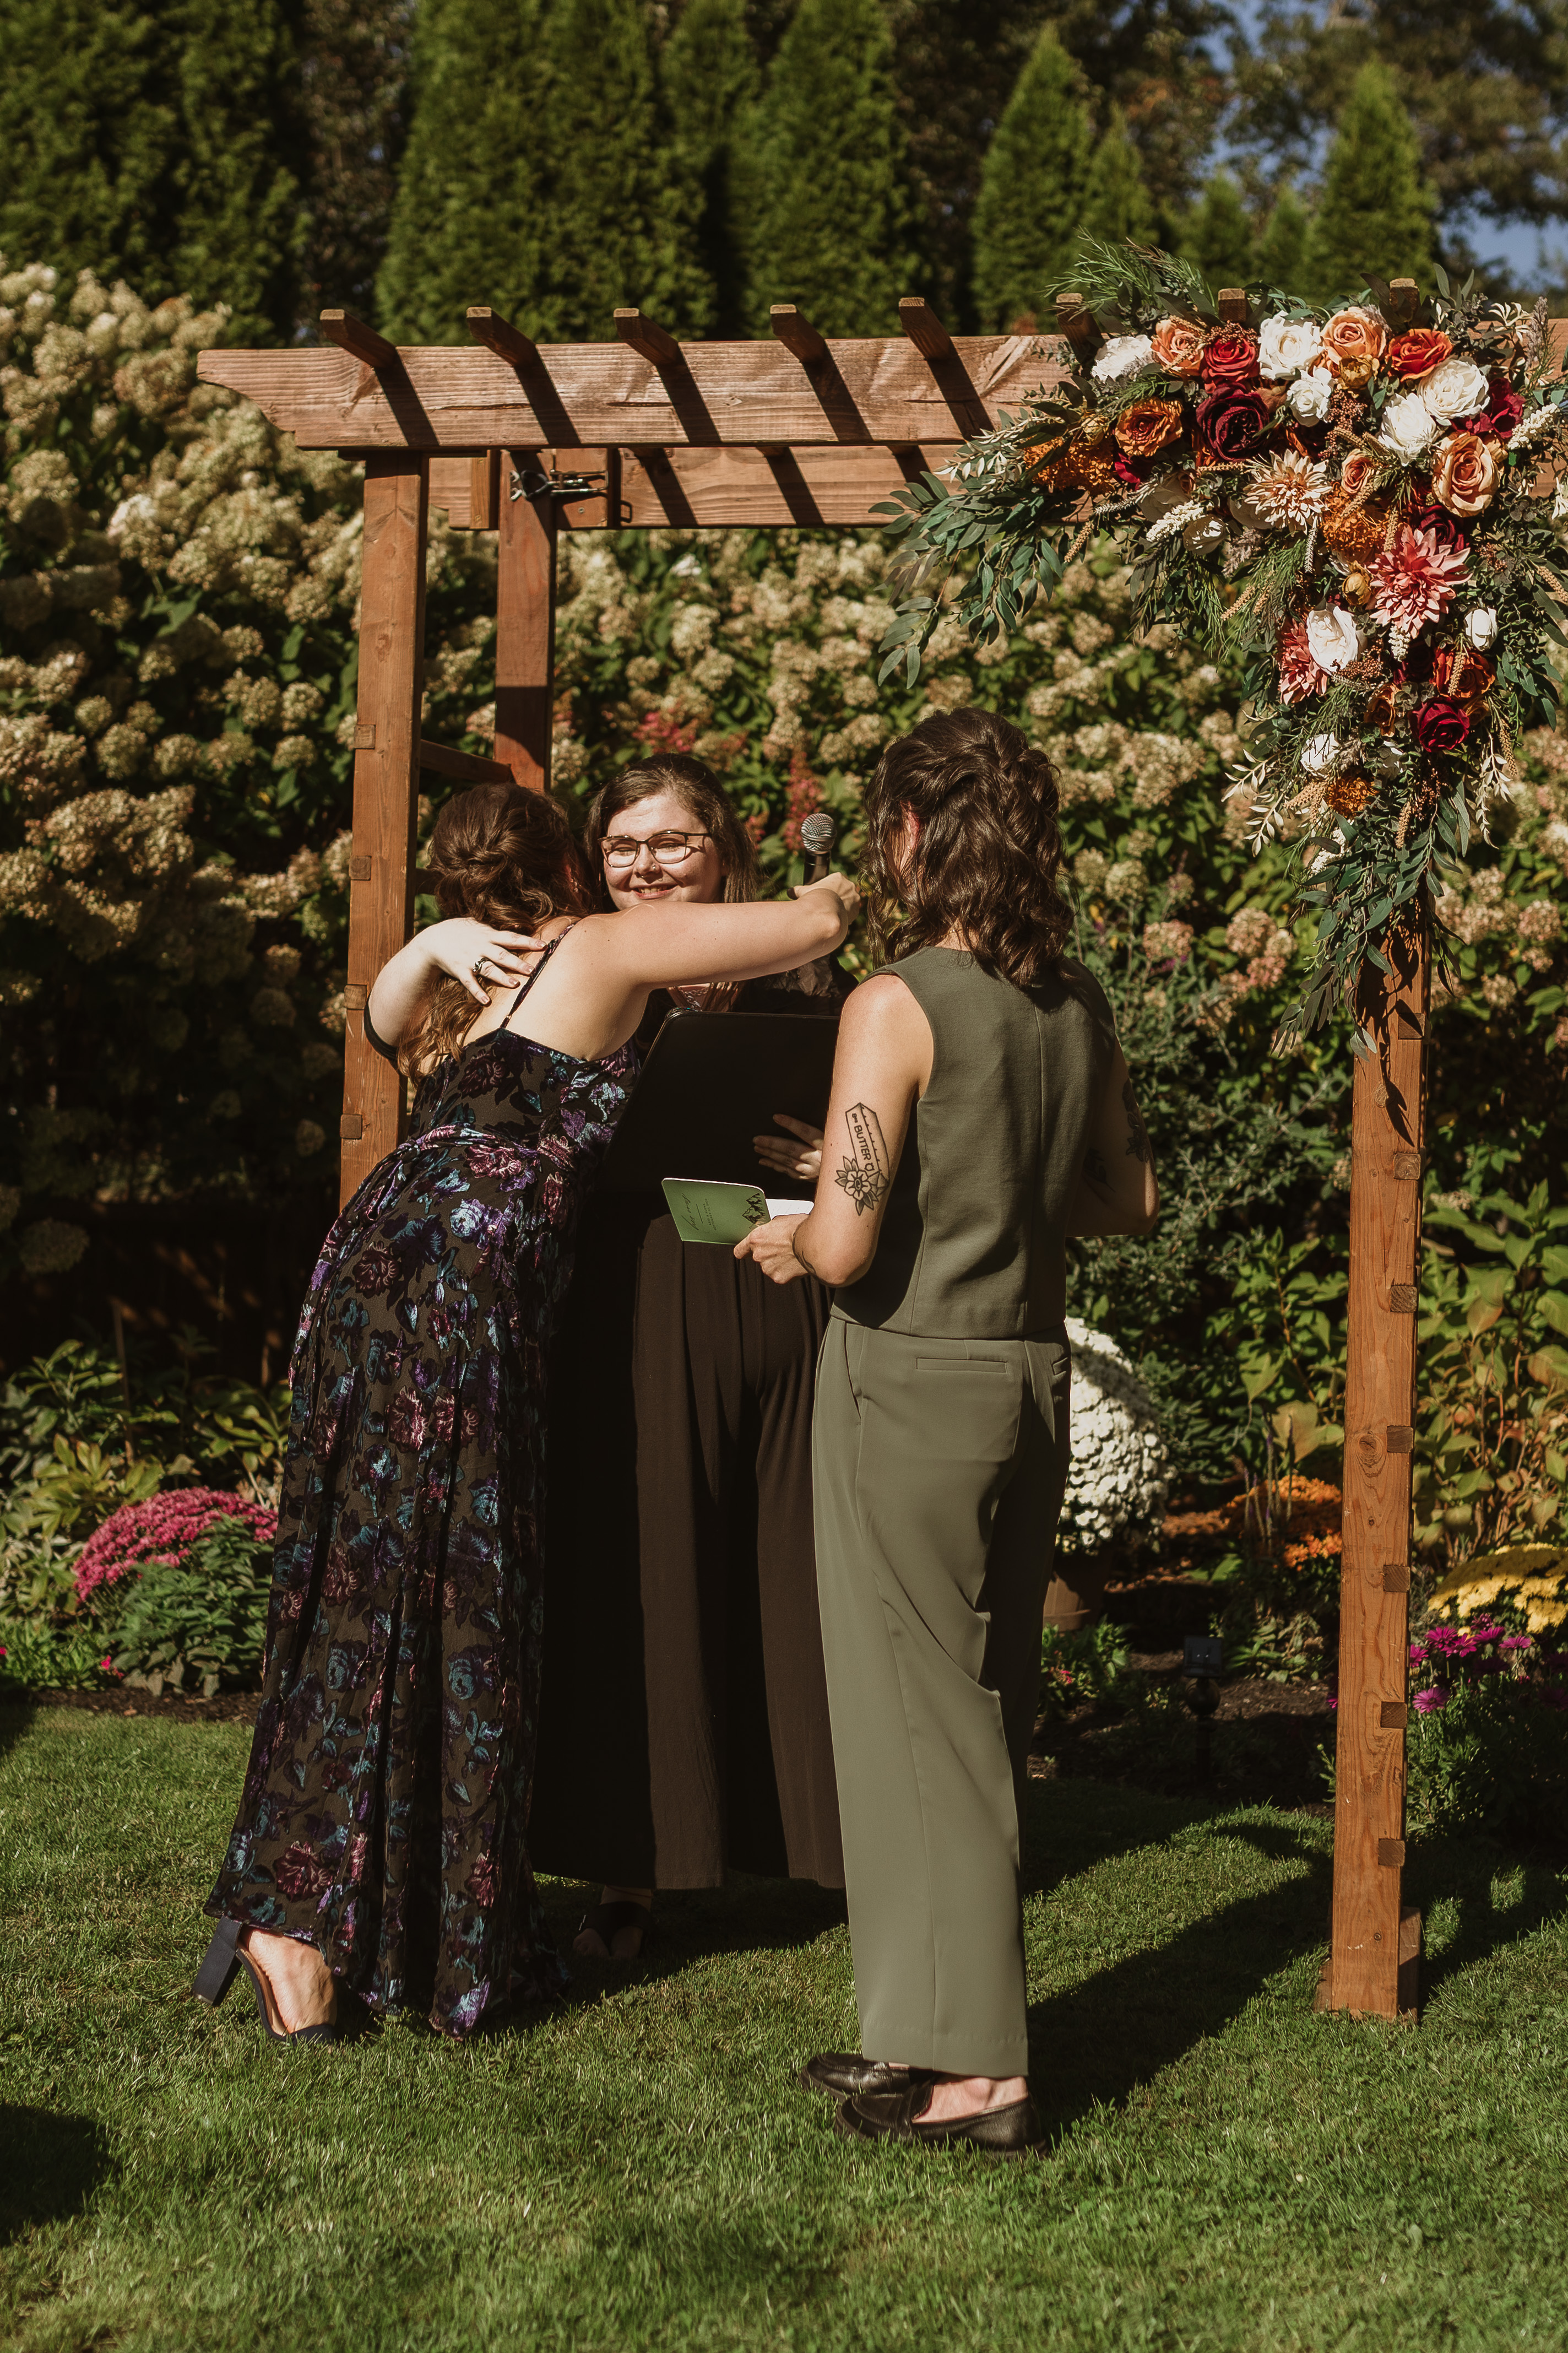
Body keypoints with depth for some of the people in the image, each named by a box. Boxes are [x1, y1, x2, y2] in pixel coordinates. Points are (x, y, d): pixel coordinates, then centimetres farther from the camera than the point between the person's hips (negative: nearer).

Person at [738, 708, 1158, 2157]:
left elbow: (846, 1244, -21)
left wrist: (786, 1245, -1)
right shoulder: (1076, 1006, 5)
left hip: (912, 1380, -7)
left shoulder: (899, 1005, -16)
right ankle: (934, 2030, 24)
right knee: (988, 1705, 14)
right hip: (1033, 1374, 7)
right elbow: (1130, 1201, 14)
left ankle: (972, 2065, 3)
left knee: (919, 1715, 1)